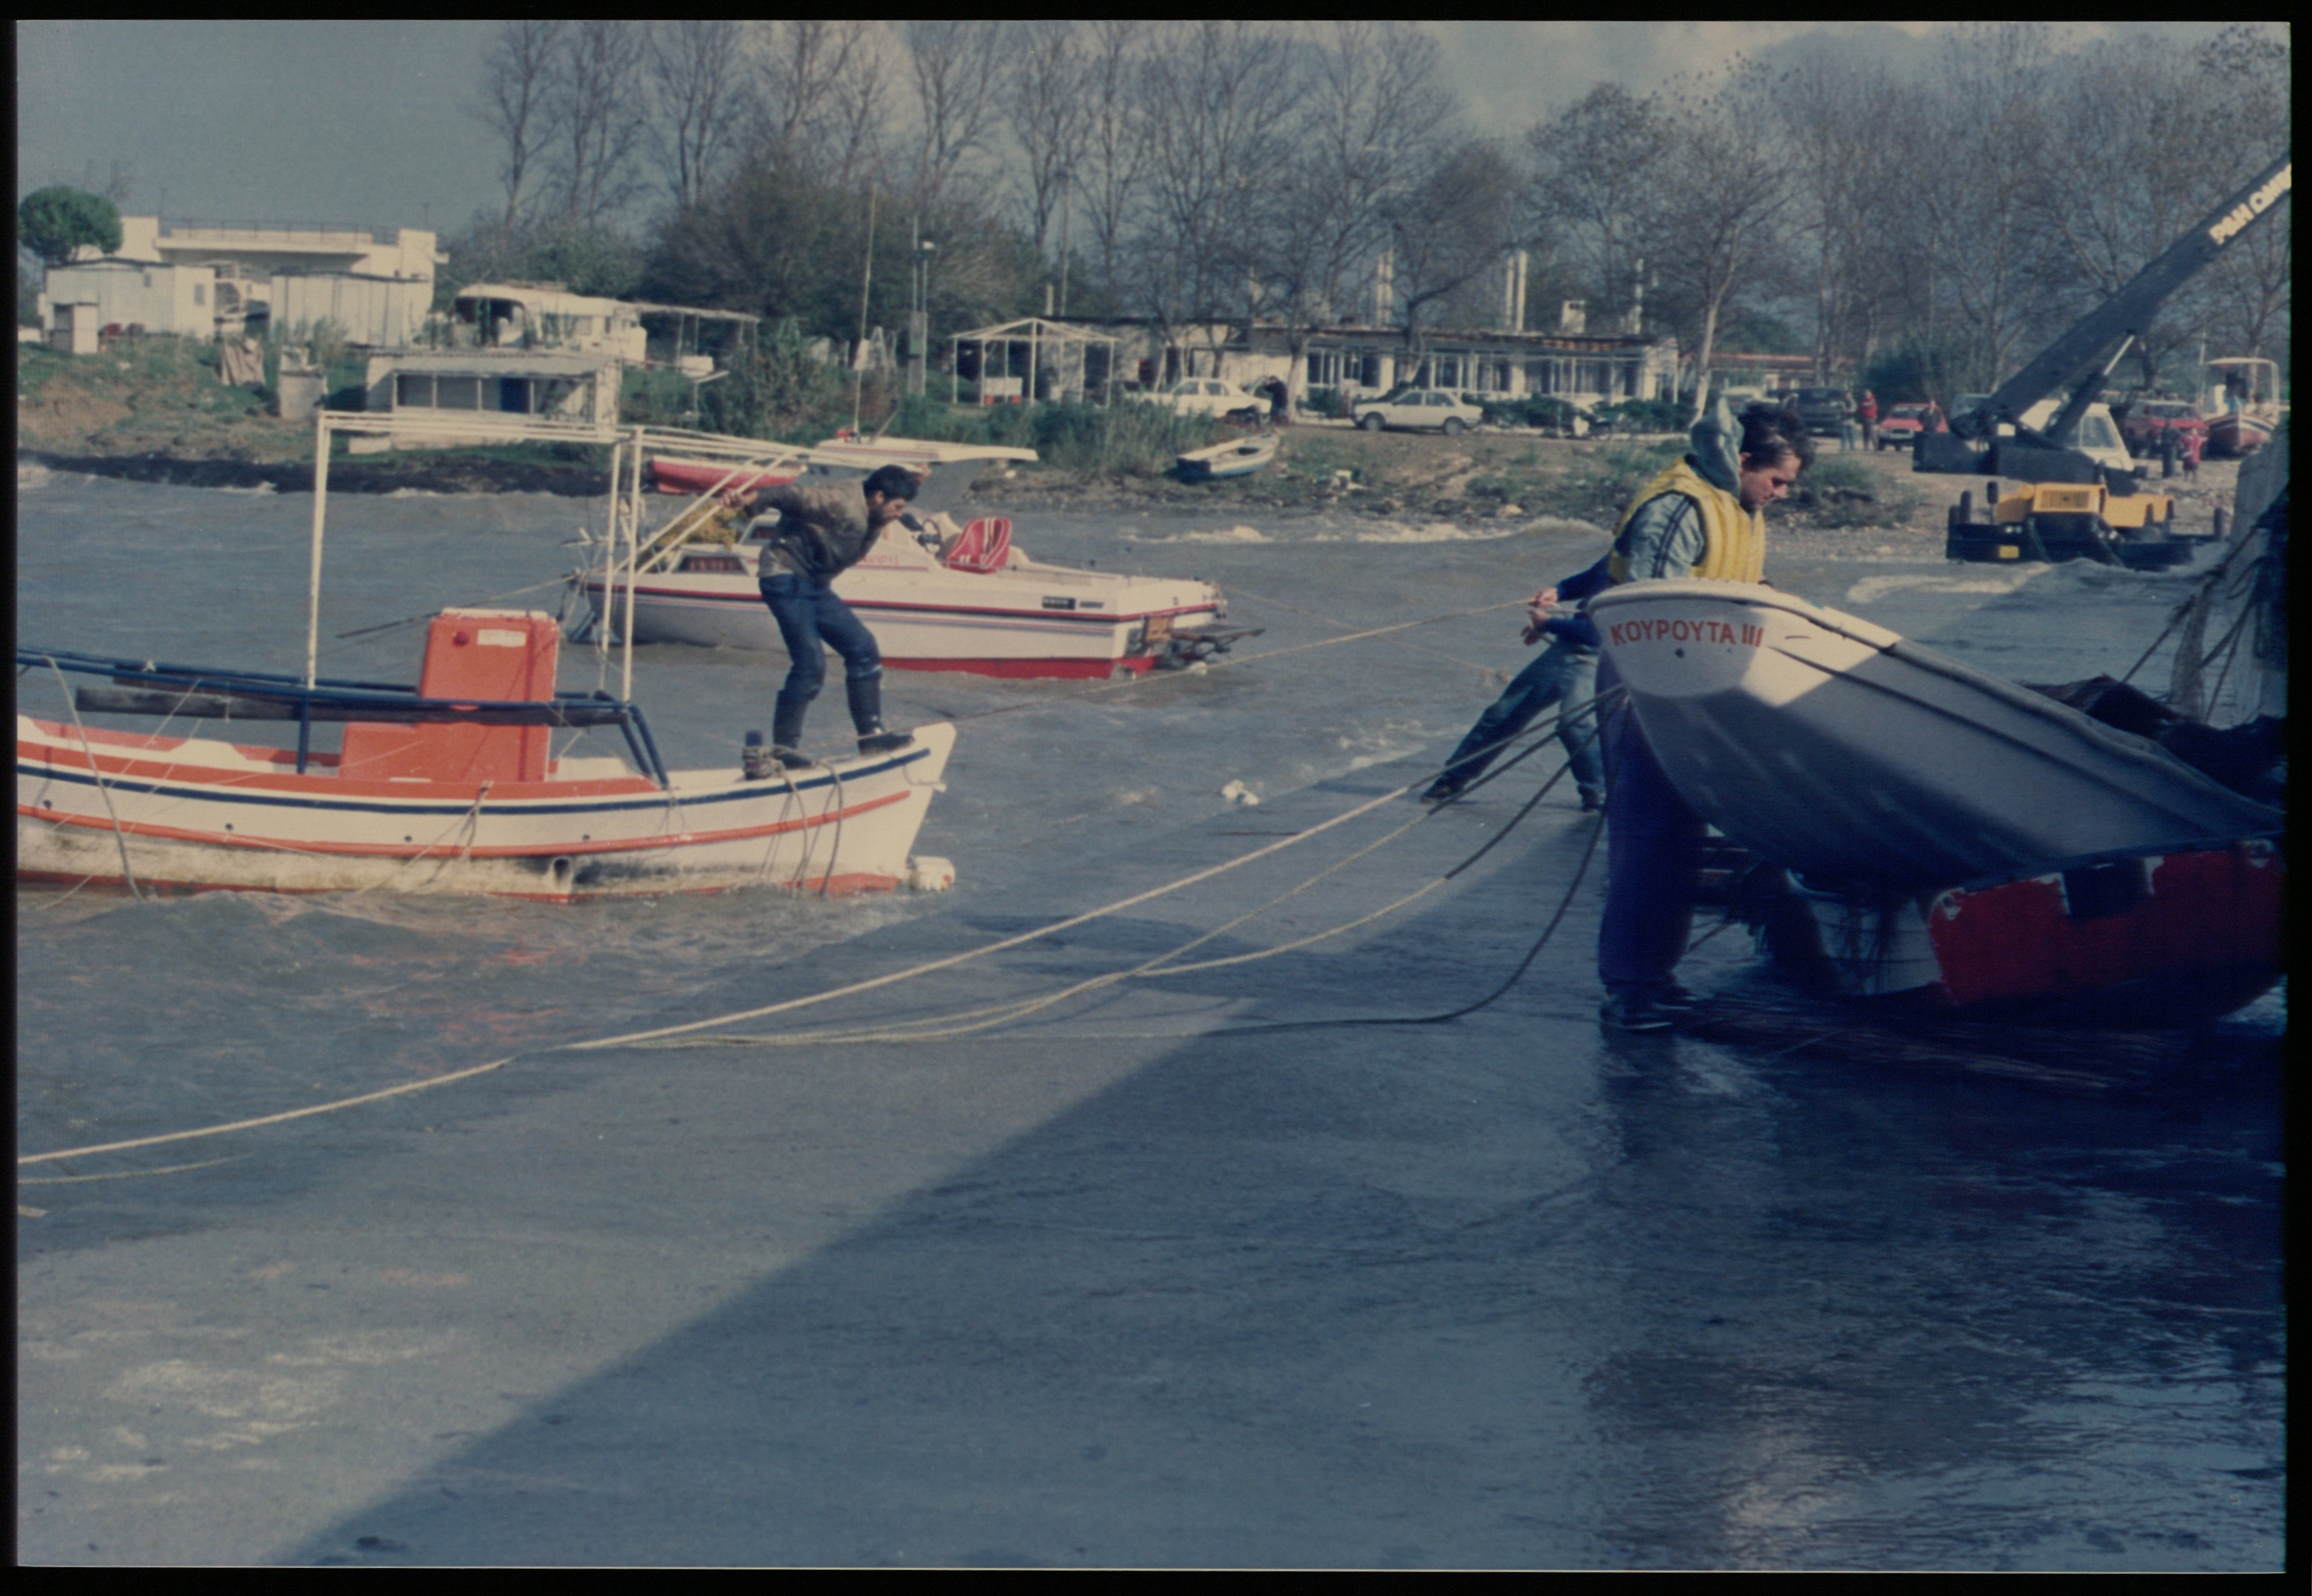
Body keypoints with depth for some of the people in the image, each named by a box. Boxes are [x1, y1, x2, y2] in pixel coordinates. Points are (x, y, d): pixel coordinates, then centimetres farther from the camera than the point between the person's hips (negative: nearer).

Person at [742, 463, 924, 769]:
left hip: (814, 584, 10)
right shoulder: (842, 504, -20)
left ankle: (871, 735, 8)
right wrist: (753, 500, -38)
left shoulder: (872, 520, 9)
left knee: (863, 649, 4)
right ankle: (783, 748, -12)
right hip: (786, 579, -10)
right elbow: (795, 497, -29)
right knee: (810, 663, -17)